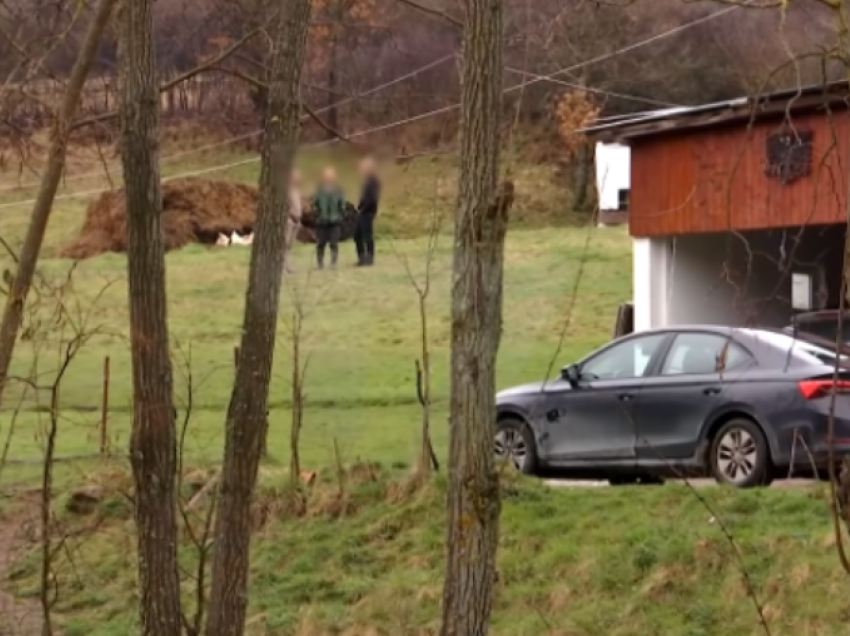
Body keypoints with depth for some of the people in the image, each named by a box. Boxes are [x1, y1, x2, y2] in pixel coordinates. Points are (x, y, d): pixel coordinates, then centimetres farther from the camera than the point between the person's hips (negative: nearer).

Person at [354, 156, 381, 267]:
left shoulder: (372, 181, -16)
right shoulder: (368, 180, 14)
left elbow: (371, 198, -23)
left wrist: (362, 209, -17)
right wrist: (360, 208, 9)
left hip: (367, 212, -10)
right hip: (363, 212, 10)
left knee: (367, 235, -4)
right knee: (357, 234, 12)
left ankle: (369, 258, 2)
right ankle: (362, 258, 18)